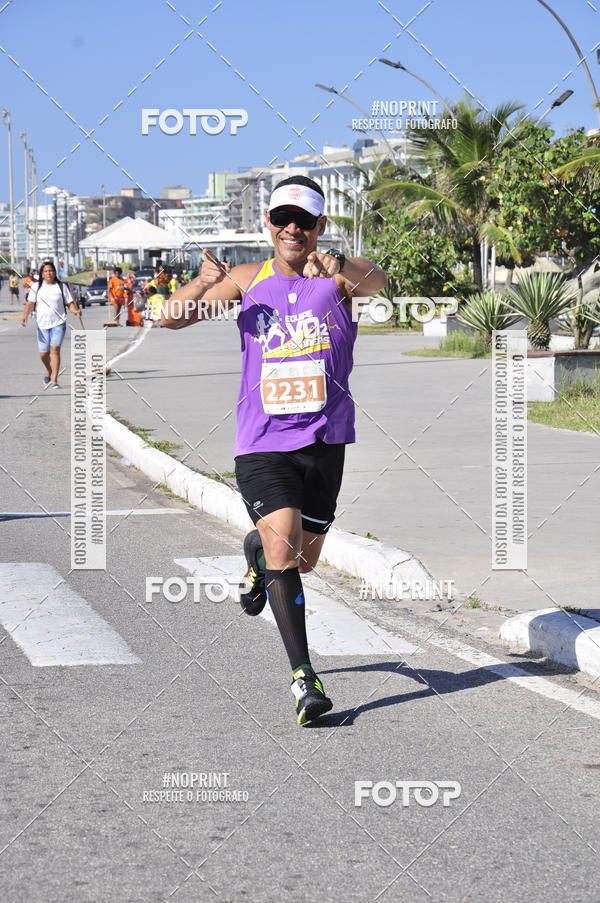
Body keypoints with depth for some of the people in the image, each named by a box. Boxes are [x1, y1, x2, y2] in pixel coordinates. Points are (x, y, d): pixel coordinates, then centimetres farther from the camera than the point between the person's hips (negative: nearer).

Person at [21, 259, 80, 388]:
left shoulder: (61, 286, 4)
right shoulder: (36, 286, 5)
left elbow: (69, 303, 5)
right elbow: (30, 303, 0)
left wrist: (75, 311, -16)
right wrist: (25, 316, -16)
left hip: (58, 323, -2)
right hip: (42, 324, 2)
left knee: (55, 349, -15)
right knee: (43, 354, 5)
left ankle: (54, 380, -14)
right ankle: (48, 371, 37)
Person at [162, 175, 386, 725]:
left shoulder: (338, 279, -1)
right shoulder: (249, 280, 5)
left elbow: (377, 283, -25)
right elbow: (172, 319, 2)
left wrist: (340, 265, -47)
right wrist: (202, 285, -21)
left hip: (324, 441, 1)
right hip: (262, 444, -1)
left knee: (303, 559, 14)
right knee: (282, 546, -19)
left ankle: (256, 550, 51)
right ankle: (303, 677, -14)